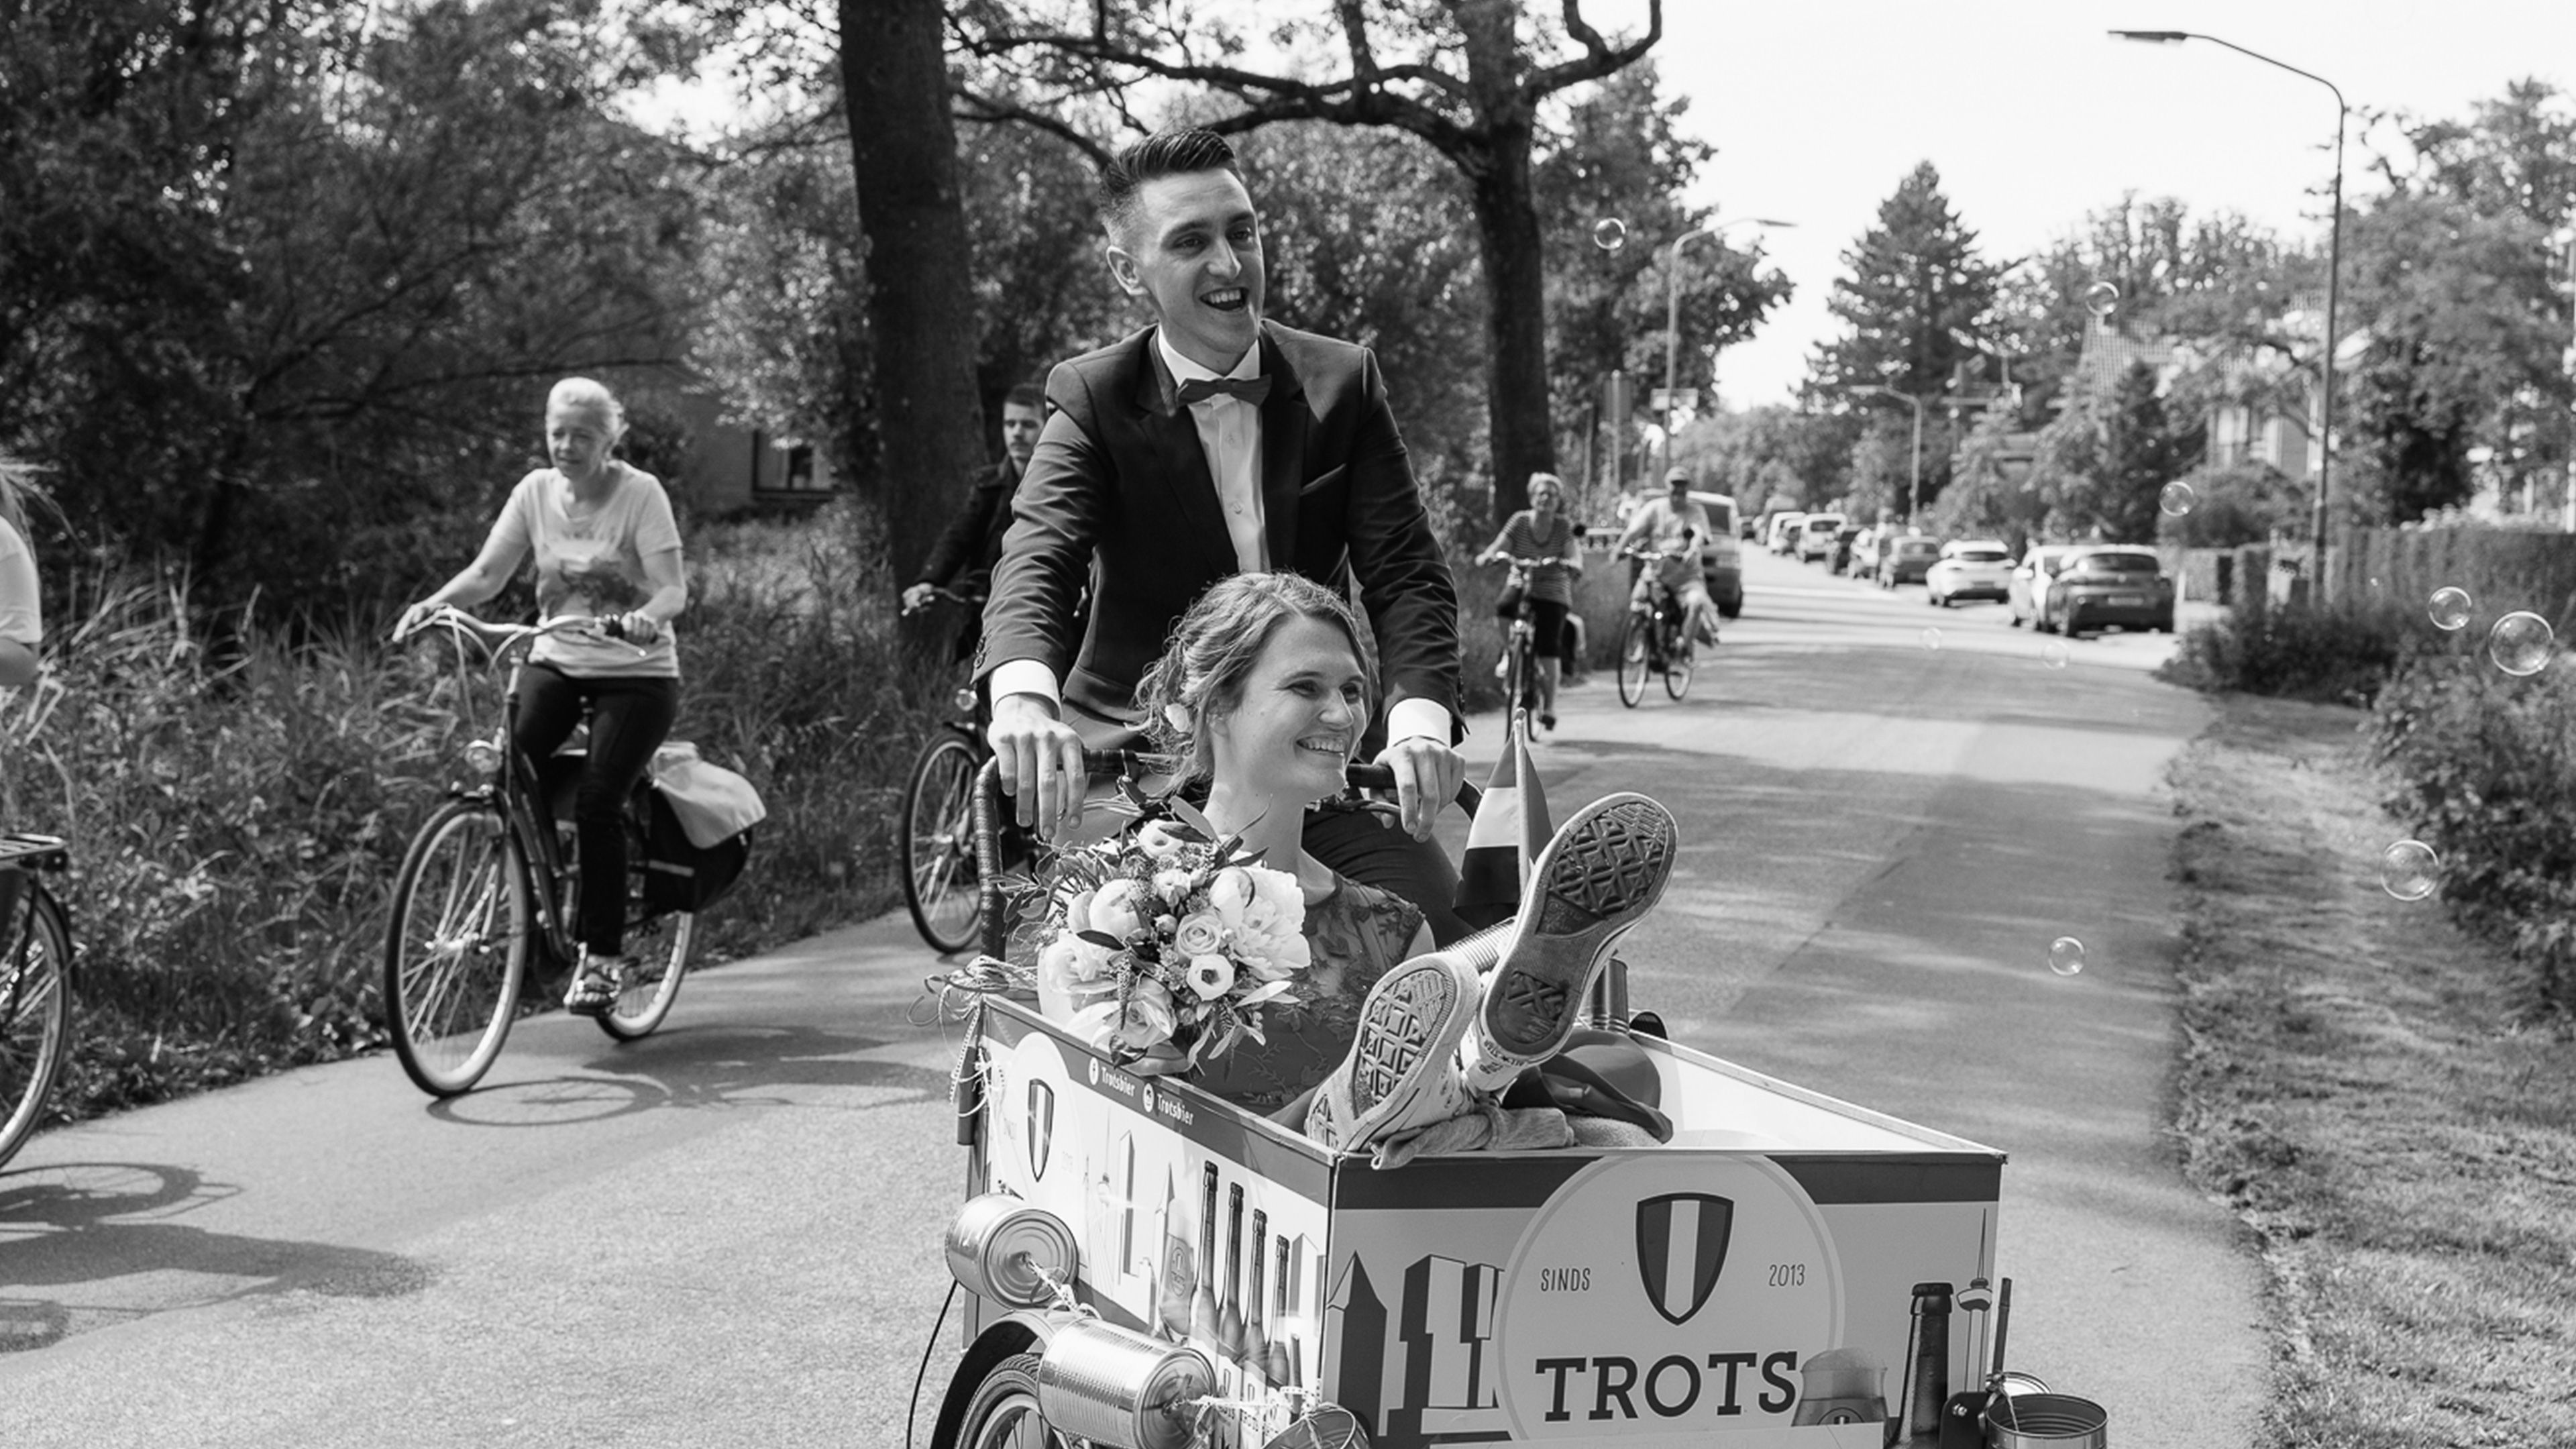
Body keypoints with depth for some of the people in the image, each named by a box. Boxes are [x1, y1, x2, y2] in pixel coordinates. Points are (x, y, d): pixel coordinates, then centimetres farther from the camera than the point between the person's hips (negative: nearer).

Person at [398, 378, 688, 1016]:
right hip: (555, 664, 4)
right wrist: (434, 602, -19)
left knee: (596, 803, -17)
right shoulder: (536, 491, 2)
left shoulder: (640, 493, -10)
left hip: (635, 673, -4)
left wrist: (646, 617, -39)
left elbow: (674, 588, -17)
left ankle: (603, 956, -3)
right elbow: (486, 574, 0)